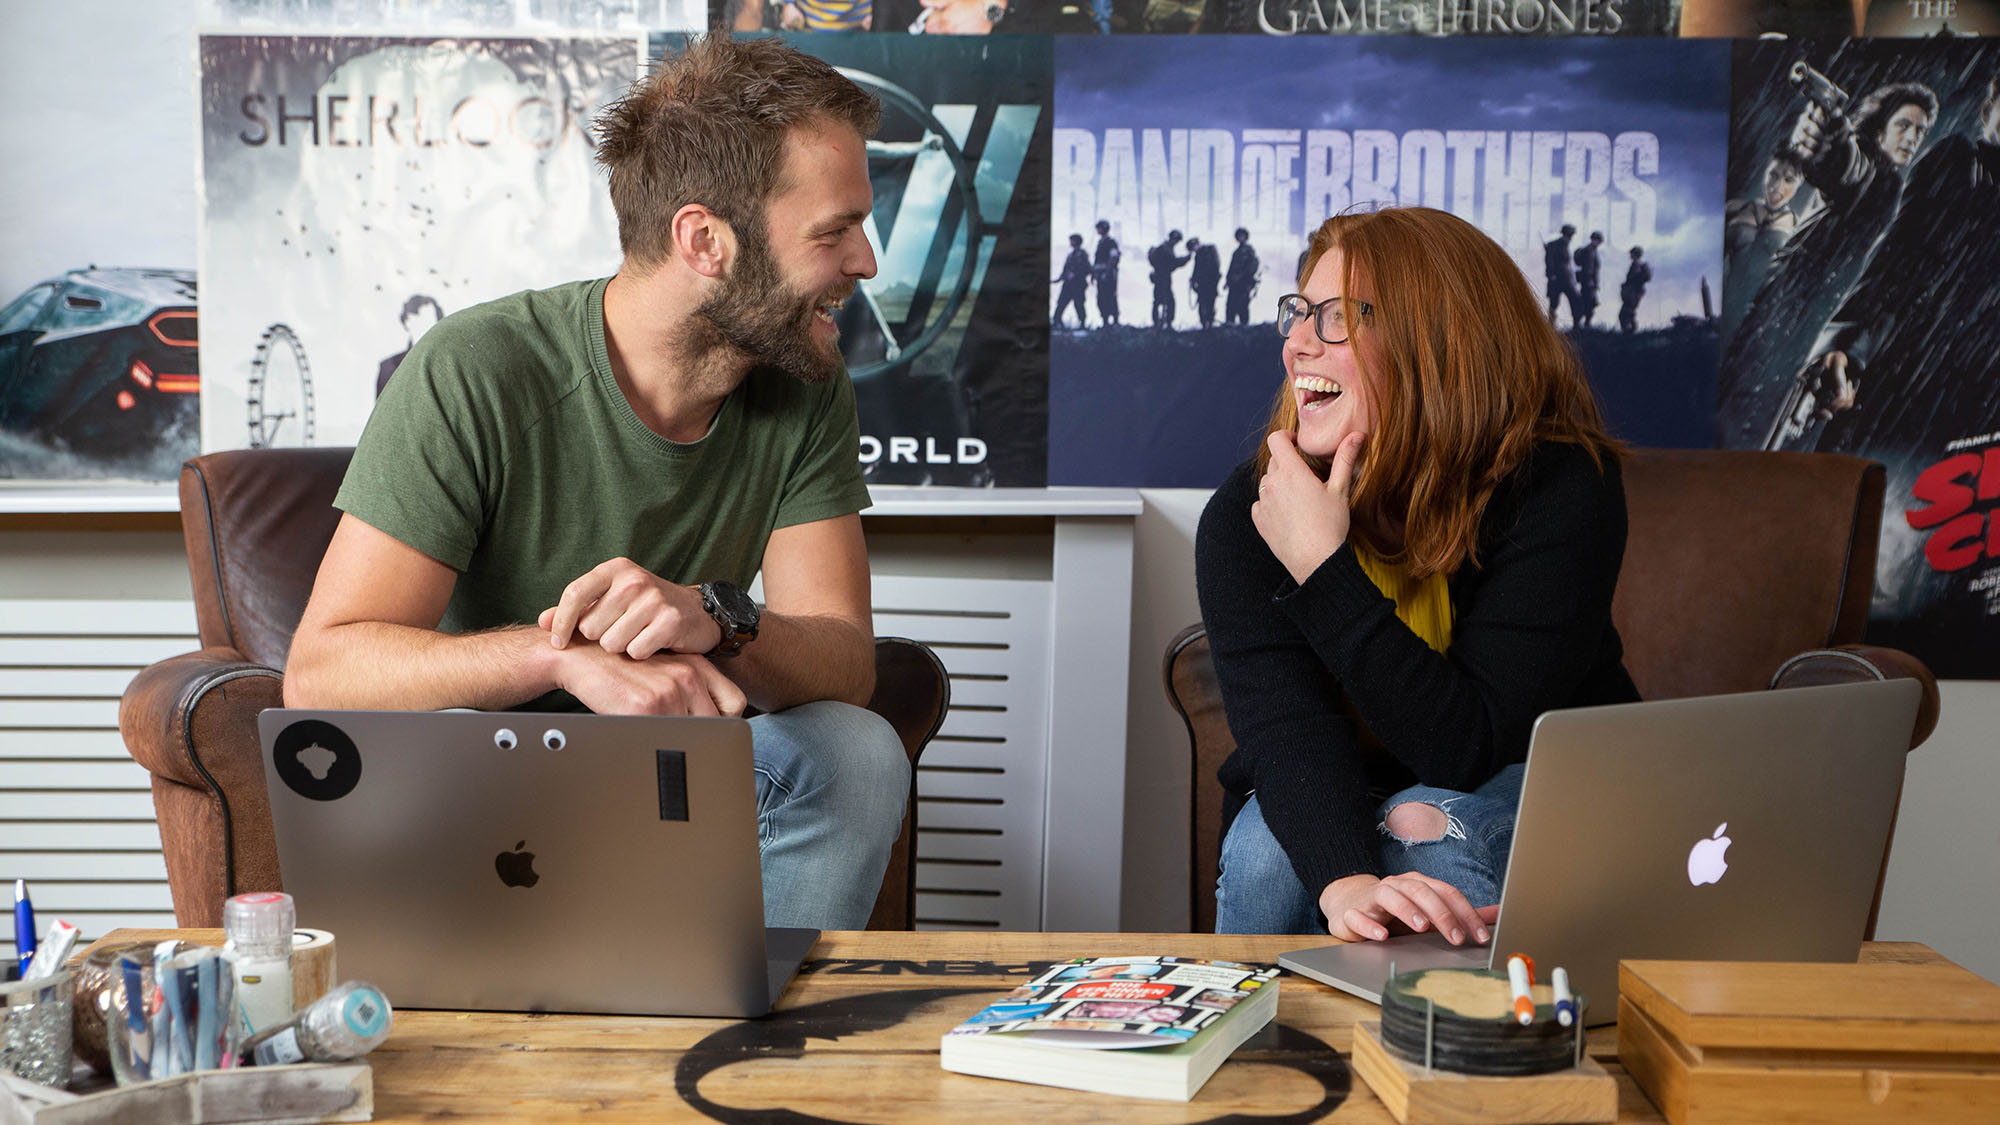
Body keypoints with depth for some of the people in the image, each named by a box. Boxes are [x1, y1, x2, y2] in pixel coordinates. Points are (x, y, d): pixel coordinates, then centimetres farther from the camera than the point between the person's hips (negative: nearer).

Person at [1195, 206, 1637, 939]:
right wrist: (1345, 882, -51)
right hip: (1330, 809, 2)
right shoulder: (1245, 514, -16)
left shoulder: (1558, 487, -24)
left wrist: (1323, 568, -36)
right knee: (1266, 852, -28)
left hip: (1528, 802, -2)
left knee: (1427, 825, -32)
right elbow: (1287, 729, -30)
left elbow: (1471, 747, -30)